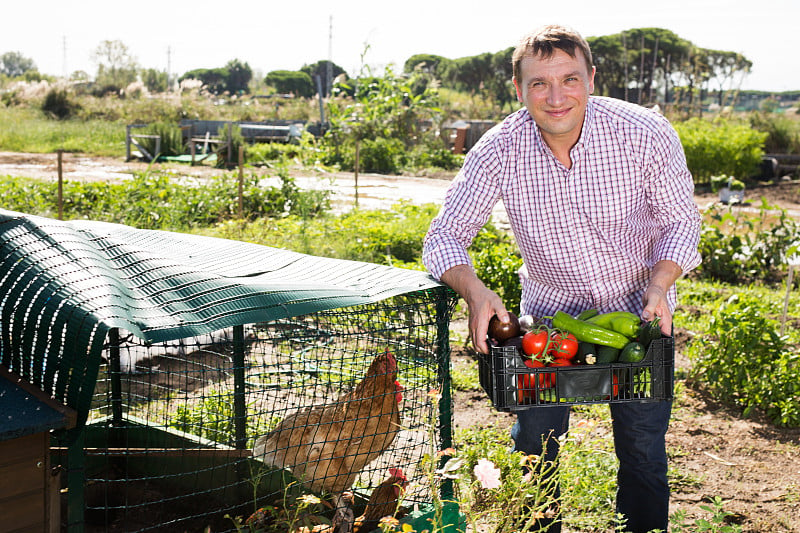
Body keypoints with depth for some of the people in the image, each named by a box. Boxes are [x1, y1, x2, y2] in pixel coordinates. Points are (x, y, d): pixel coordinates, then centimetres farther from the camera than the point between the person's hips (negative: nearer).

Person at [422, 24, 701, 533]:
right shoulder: (499, 151, -18)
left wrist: (660, 284, -22)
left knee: (644, 453, 1)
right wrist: (475, 291, -33)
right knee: (534, 450, 1)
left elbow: (680, 220, -5)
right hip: (549, 306, 1)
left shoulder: (647, 134, -19)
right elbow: (445, 236, -14)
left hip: (639, 306, 0)